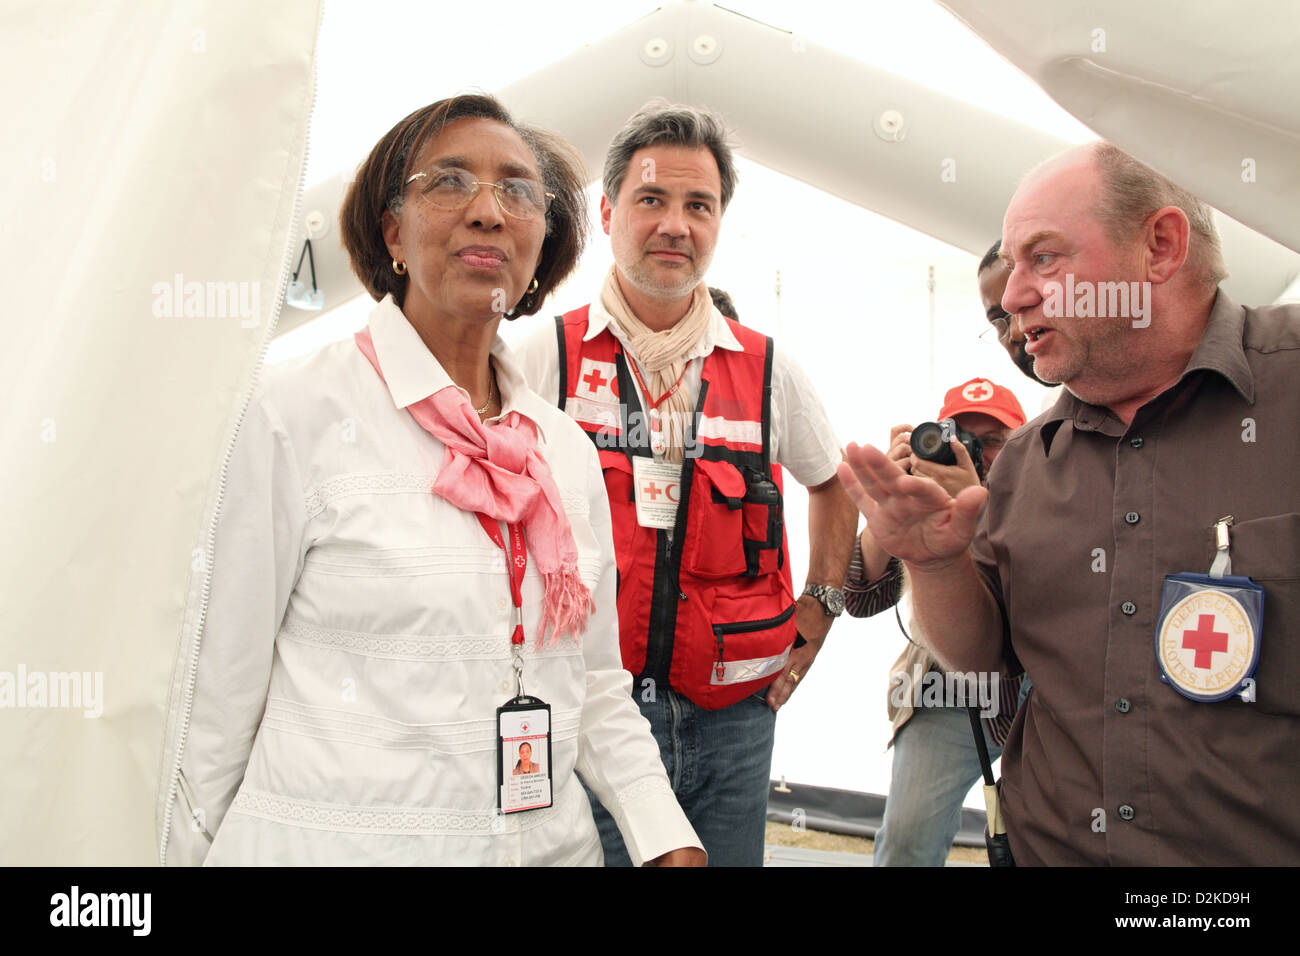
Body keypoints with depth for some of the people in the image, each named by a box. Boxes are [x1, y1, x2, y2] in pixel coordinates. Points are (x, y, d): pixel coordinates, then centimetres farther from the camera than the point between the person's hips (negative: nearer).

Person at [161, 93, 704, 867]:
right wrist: (188, 847, -3)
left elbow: (597, 685, 9)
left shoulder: (569, 448, 4)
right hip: (333, 837, -4)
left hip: (548, 840, 5)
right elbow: (221, 686, -7)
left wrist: (666, 835, -2)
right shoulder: (301, 412, -10)